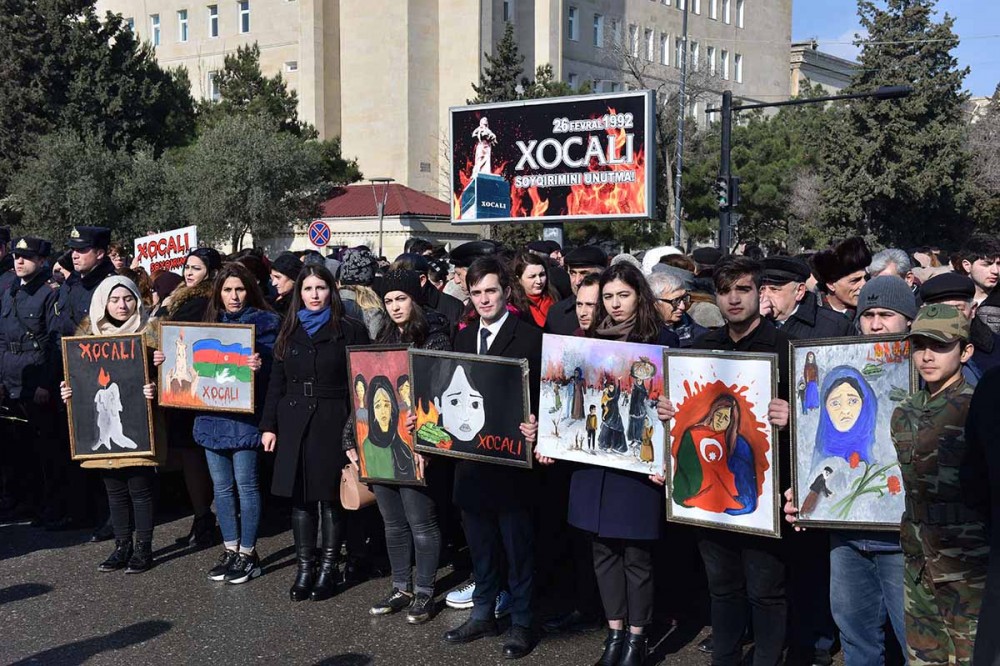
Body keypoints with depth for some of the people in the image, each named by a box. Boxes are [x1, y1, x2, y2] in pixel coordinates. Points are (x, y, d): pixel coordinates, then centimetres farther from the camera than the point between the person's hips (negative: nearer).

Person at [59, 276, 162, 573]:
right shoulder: (90, 334, 10)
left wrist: (155, 389, -25)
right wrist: (69, 392, -4)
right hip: (103, 424, 4)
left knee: (139, 488, 0)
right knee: (115, 489, 11)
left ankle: (143, 547, 10)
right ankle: (122, 546, 21)